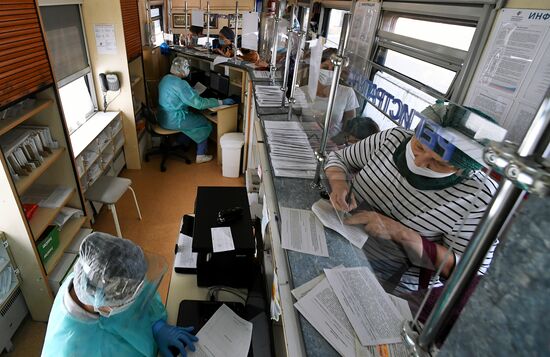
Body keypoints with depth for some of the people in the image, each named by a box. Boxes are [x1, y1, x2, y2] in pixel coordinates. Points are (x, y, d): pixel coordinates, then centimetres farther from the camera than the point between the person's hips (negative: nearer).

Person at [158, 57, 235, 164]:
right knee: (206, 124, 6)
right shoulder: (180, 84, -25)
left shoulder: (166, 78, 4)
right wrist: (221, 102, -20)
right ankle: (201, 155, 11)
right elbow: (199, 103, -26)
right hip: (173, 121, -9)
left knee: (196, 116, 26)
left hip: (163, 117, 9)